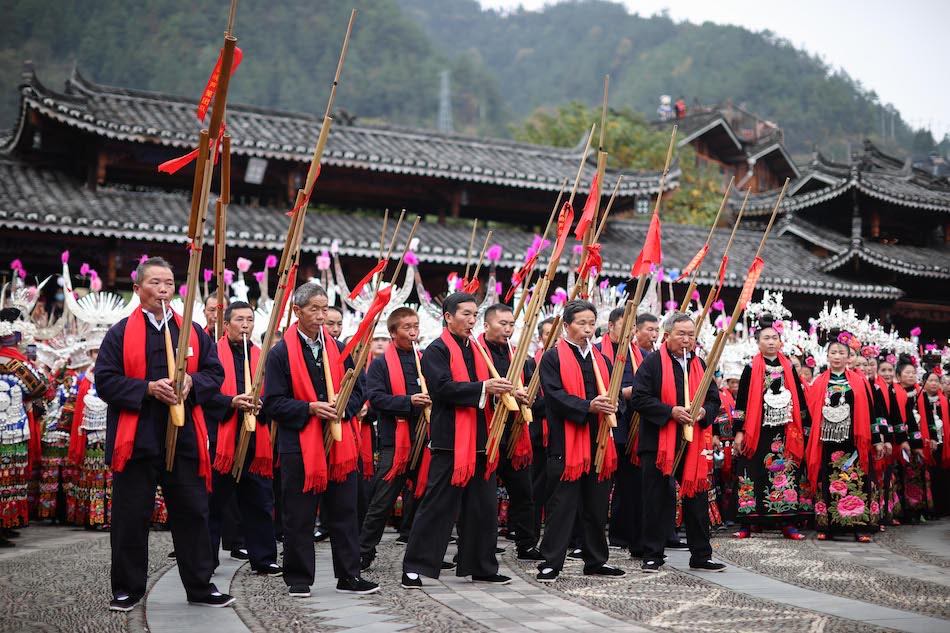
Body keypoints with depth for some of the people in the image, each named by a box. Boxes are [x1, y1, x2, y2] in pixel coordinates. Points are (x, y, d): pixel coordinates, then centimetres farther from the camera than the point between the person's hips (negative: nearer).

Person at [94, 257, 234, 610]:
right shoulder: (121, 332, 1)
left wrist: (192, 382, -10)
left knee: (192, 513, 7)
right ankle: (127, 588, 18)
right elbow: (105, 380, -4)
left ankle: (200, 585, 17)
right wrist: (148, 388, -16)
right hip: (136, 440, -2)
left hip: (185, 438, 3)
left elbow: (215, 373, 11)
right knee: (130, 518, 5)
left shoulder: (193, 332, 11)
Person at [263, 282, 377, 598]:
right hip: (298, 444, -3)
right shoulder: (281, 353, -2)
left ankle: (349, 576, 14)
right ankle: (298, 579, 14)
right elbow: (273, 403, -6)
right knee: (298, 516, 3)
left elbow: (357, 392, 14)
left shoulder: (339, 349, 11)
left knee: (344, 512, 7)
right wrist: (310, 408, -16)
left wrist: (343, 407, -6)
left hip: (339, 441, 4)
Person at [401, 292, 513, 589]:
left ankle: (481, 567, 21)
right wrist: (483, 387, -24)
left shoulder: (476, 350, 17)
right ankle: (415, 567, 4)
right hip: (450, 440, -8)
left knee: (484, 506, 11)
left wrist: (500, 389, 1)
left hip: (479, 441, 8)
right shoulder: (437, 350, -7)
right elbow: (444, 387, -20)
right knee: (438, 506, -4)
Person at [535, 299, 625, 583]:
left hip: (599, 443, 6)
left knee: (597, 506, 11)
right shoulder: (553, 358, -2)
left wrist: (611, 406, -8)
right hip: (566, 443, -6)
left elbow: (615, 394, 16)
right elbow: (555, 395, -13)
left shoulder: (601, 360, 17)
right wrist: (588, 406, -23)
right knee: (562, 504, -3)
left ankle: (596, 560, 22)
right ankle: (551, 562, 4)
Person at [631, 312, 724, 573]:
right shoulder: (652, 363, -5)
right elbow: (639, 398, -12)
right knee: (657, 500, 2)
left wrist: (704, 412, -7)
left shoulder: (700, 365, 12)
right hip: (658, 443, -5)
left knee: (696, 497, 8)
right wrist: (670, 411, -20)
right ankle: (653, 556, 11)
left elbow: (714, 399, 15)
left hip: (693, 444, 5)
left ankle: (701, 556, 18)